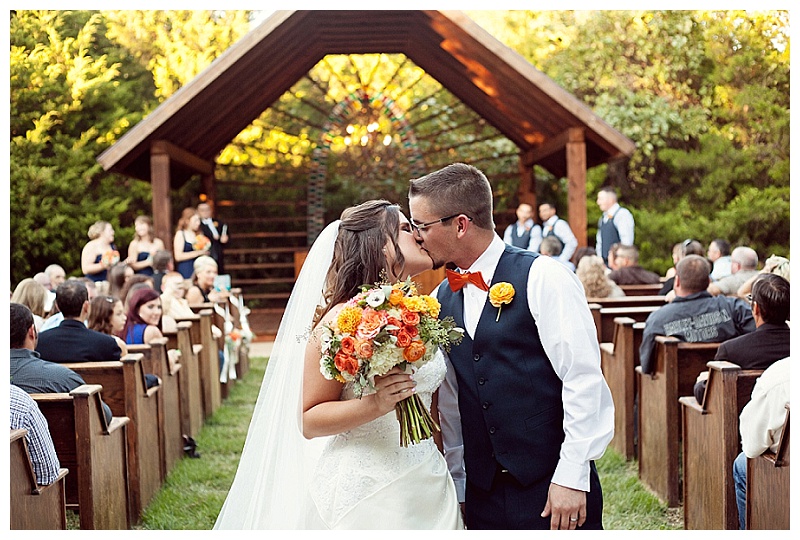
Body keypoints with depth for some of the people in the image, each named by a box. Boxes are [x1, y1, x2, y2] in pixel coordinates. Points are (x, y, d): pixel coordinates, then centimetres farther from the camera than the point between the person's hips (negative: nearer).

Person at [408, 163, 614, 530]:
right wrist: (456, 484, 11)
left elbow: (583, 380, -12)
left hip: (555, 488, -5)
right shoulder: (443, 299, 9)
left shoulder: (543, 279, -9)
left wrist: (571, 478, -15)